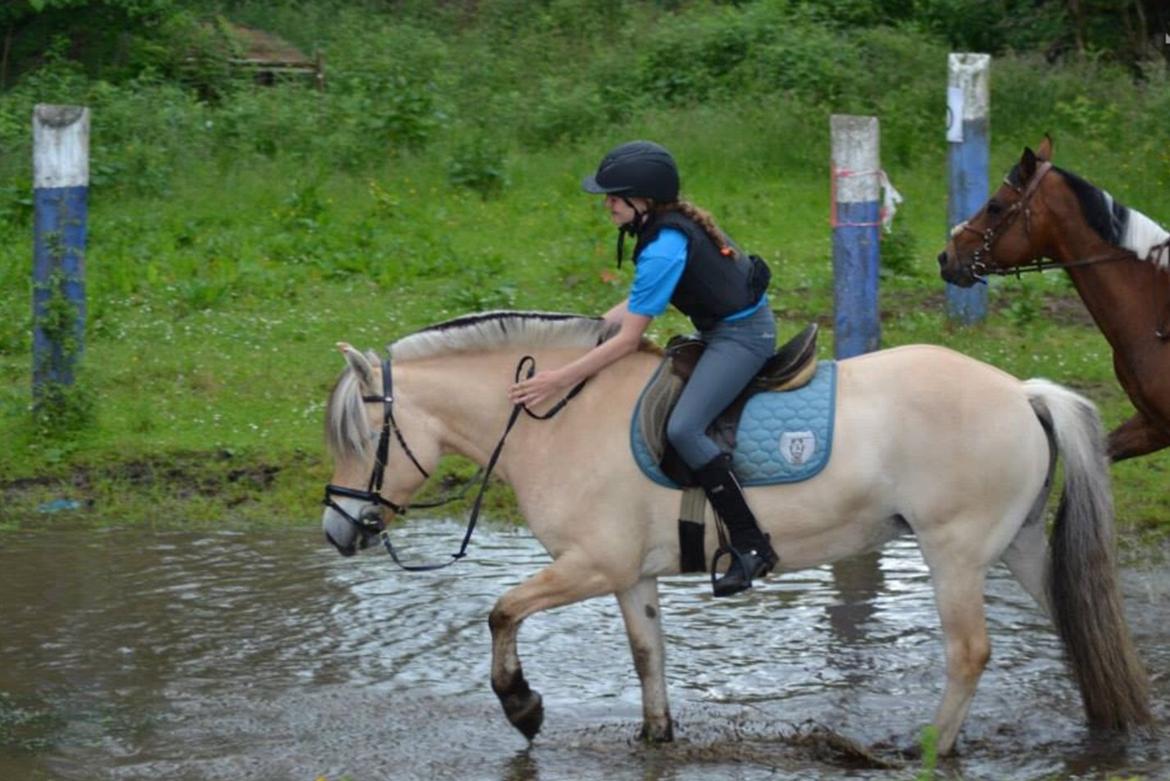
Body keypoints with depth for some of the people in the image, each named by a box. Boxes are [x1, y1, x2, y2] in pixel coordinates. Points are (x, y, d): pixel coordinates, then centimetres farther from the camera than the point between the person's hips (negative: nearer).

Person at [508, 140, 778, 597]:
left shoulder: (663, 251, -23)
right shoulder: (673, 224, 7)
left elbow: (628, 340, -22)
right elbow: (636, 304, 15)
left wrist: (561, 379, -20)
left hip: (742, 334, -11)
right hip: (726, 330, 11)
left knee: (682, 428, -23)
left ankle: (750, 546, -21)